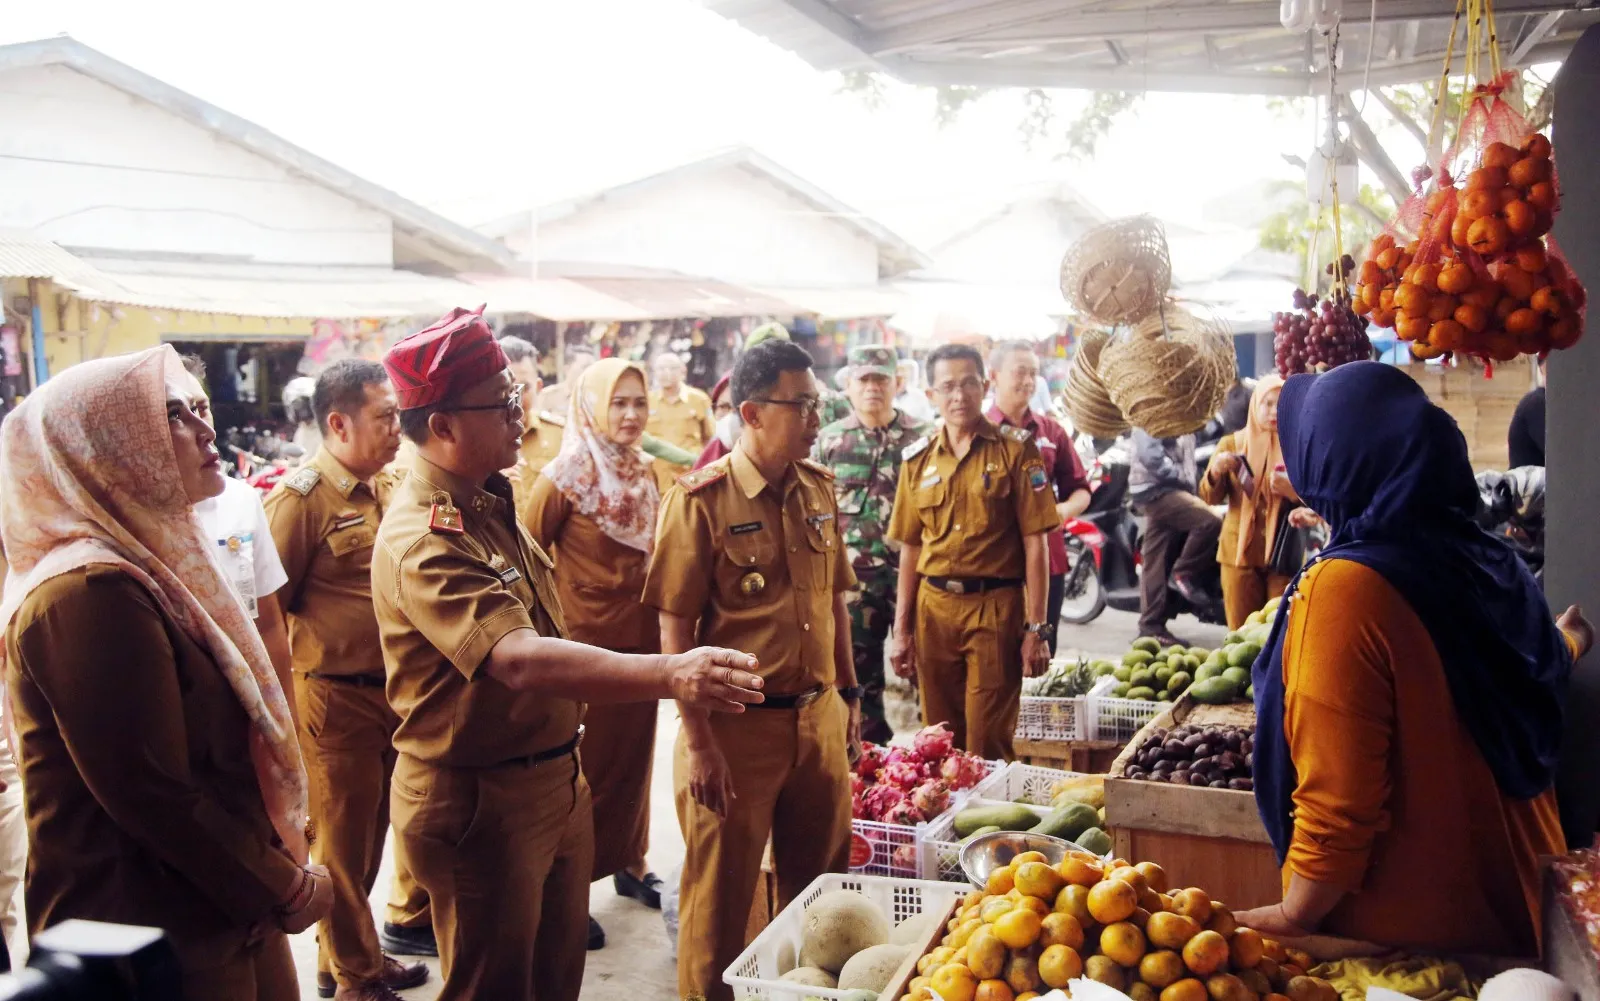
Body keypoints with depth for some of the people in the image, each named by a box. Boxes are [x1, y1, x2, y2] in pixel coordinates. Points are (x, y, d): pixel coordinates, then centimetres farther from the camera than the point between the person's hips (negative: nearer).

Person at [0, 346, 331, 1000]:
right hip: (168, 943, -9)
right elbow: (153, 795, -25)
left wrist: (278, 873, 11)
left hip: (228, 913, 9)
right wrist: (287, 888, -14)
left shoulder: (144, 567, 10)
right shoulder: (91, 592, -21)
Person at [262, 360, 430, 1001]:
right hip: (336, 697, -7)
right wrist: (282, 703, -13)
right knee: (343, 841, 9)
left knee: (372, 831, 19)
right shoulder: (300, 497, -14)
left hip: (392, 688, 7)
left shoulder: (385, 487, 8)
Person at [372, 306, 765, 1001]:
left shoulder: (489, 502, 6)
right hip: (480, 803, -9)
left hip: (555, 780, 9)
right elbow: (521, 661, -41)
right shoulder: (423, 539, -26)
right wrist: (669, 675, -51)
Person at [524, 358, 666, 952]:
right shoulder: (567, 476, -14)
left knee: (634, 756, 17)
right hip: (585, 640, -6)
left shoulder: (644, 473, 5)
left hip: (641, 636, 6)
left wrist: (661, 624, 13)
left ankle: (631, 865, 34)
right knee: (584, 767, 5)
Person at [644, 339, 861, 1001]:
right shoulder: (700, 499, -13)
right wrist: (698, 743, -14)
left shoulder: (818, 488, 5)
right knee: (721, 897, 9)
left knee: (820, 884, 18)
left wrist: (848, 694, 15)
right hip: (736, 725, -5)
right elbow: (675, 630, -12)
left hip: (820, 717, 6)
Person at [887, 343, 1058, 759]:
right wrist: (901, 630, 10)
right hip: (933, 609, 4)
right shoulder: (917, 458, 9)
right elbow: (910, 549, 13)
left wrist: (1035, 628, -9)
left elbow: (1035, 543, -4)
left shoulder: (1015, 450, -1)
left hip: (996, 607, -3)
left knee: (988, 743, -1)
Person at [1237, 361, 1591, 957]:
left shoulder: (1344, 590, -27)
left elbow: (1338, 802, -28)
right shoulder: (1488, 562, -3)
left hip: (1398, 933, -7)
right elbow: (1545, 669, 21)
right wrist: (1569, 640, 44)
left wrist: (1292, 919, -13)